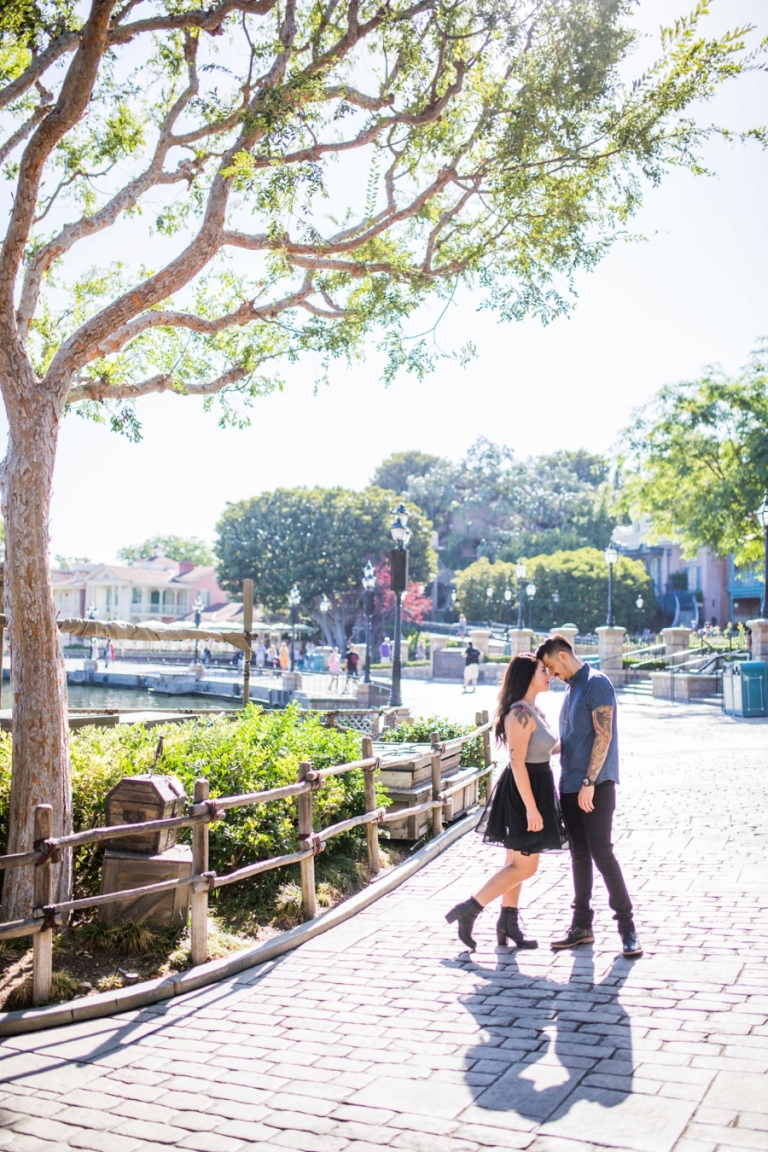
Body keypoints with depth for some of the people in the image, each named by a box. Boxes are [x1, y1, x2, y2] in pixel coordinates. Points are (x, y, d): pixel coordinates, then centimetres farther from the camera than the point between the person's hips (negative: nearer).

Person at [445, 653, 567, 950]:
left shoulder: (533, 711, 11)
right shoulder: (520, 713, -21)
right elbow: (517, 763, -24)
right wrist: (531, 808, -25)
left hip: (534, 789, 10)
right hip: (523, 792, -10)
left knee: (517, 864, 14)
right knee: (524, 867, -4)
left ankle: (508, 924, 23)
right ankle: (468, 910, 1)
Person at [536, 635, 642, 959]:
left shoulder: (596, 683, -12)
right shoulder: (571, 687, 16)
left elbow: (603, 736, -18)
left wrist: (589, 782, -21)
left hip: (596, 785, -9)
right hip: (571, 785, 9)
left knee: (602, 853, -7)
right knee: (579, 855, 11)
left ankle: (627, 928, 3)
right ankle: (582, 925, 18)